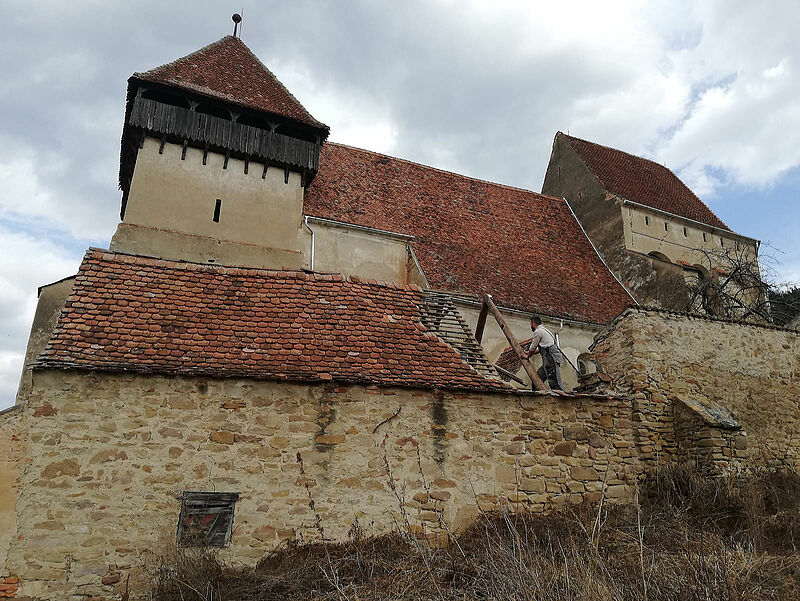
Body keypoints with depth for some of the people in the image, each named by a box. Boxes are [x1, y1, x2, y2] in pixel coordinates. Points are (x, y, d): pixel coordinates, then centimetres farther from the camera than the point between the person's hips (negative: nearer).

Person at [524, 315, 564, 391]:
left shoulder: (538, 332, -5)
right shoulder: (544, 330, 25)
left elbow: (533, 348, 2)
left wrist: (528, 356, 19)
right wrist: (529, 353, 39)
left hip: (551, 359, -10)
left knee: (555, 383, -15)